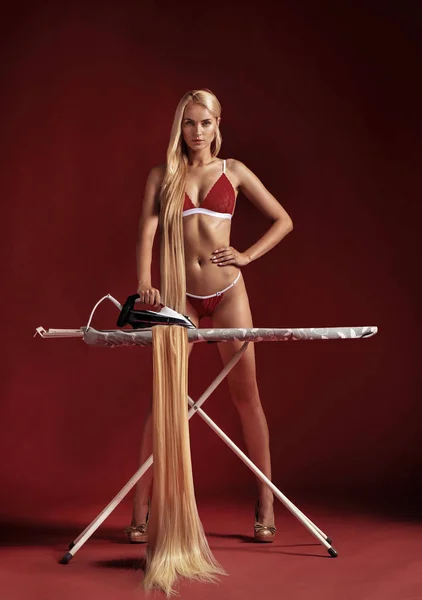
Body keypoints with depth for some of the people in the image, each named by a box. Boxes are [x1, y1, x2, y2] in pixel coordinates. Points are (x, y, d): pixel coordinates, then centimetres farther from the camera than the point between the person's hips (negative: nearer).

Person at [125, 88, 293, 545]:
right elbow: (146, 233, -5)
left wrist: (247, 256, -1)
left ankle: (265, 503, 15)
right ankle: (140, 509, 6)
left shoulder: (232, 171, 7)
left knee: (246, 396, 4)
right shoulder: (162, 175, 7)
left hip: (227, 291, 0)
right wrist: (144, 282, -21)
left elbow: (283, 220, 11)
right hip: (182, 296, 0)